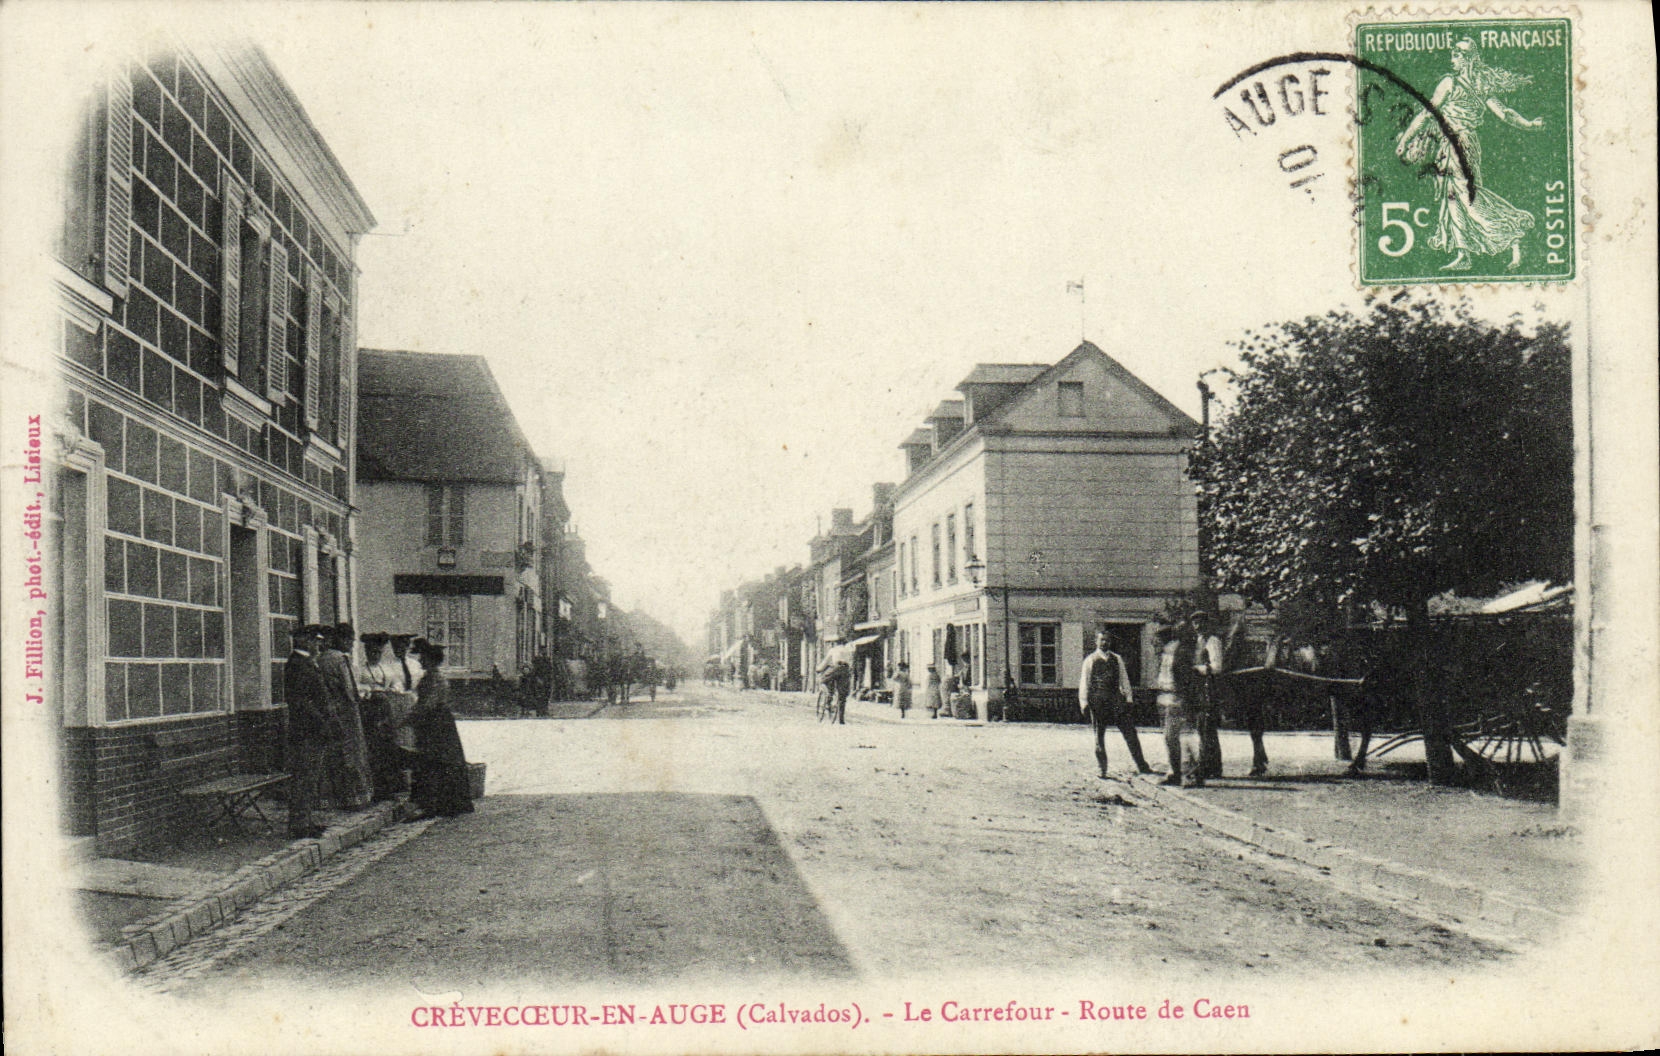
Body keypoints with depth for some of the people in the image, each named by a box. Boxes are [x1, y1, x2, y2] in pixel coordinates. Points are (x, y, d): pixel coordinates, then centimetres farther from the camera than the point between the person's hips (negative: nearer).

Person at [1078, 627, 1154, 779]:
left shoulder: (1116, 659, 12)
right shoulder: (1090, 660, 2)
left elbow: (1124, 679, 13)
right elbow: (1084, 682, 1)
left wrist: (1129, 698, 6)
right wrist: (1084, 702, -5)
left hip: (1117, 699, 3)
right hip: (1098, 701, -3)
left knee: (1130, 732, 0)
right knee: (1099, 736, 3)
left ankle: (1142, 766, 6)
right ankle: (1102, 770, 13)